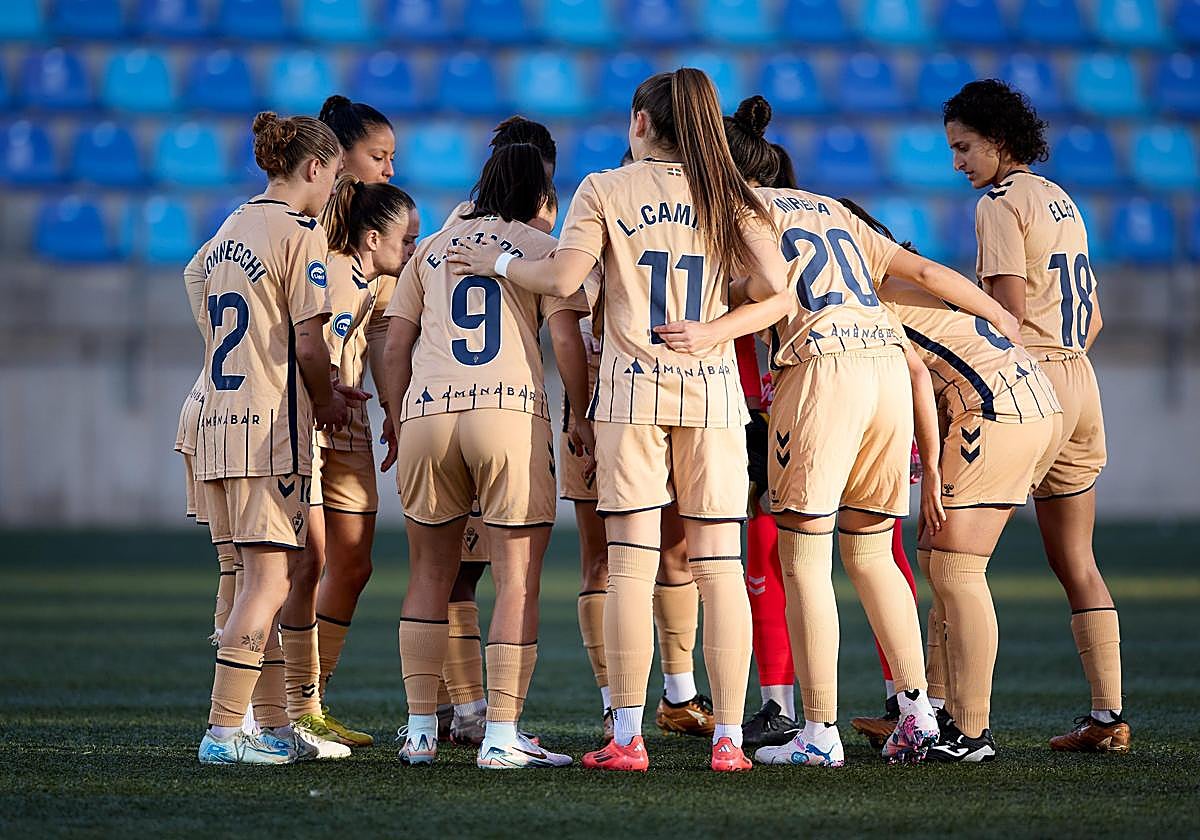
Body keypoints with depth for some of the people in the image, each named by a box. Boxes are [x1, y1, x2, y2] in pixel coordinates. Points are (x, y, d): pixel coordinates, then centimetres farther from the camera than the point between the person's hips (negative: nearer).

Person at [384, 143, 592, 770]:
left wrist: (400, 428, 23)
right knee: (518, 580, 1)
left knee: (431, 576, 15)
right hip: (510, 412, -3)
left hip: (426, 413, 3)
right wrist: (585, 418, 10)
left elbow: (395, 352, 18)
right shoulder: (543, 247, 13)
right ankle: (501, 736, -5)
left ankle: (420, 730, 12)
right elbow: (566, 341, 2)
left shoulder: (431, 249, 23)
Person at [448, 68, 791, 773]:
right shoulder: (729, 195, 9)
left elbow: (561, 279, -8)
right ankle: (729, 738, -1)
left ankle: (627, 738, -5)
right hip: (713, 389, 2)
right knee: (721, 568, 2)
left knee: (632, 567, -2)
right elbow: (773, 284, -2)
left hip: (634, 389, -2)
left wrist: (497, 263, 9)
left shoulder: (605, 190, 2)